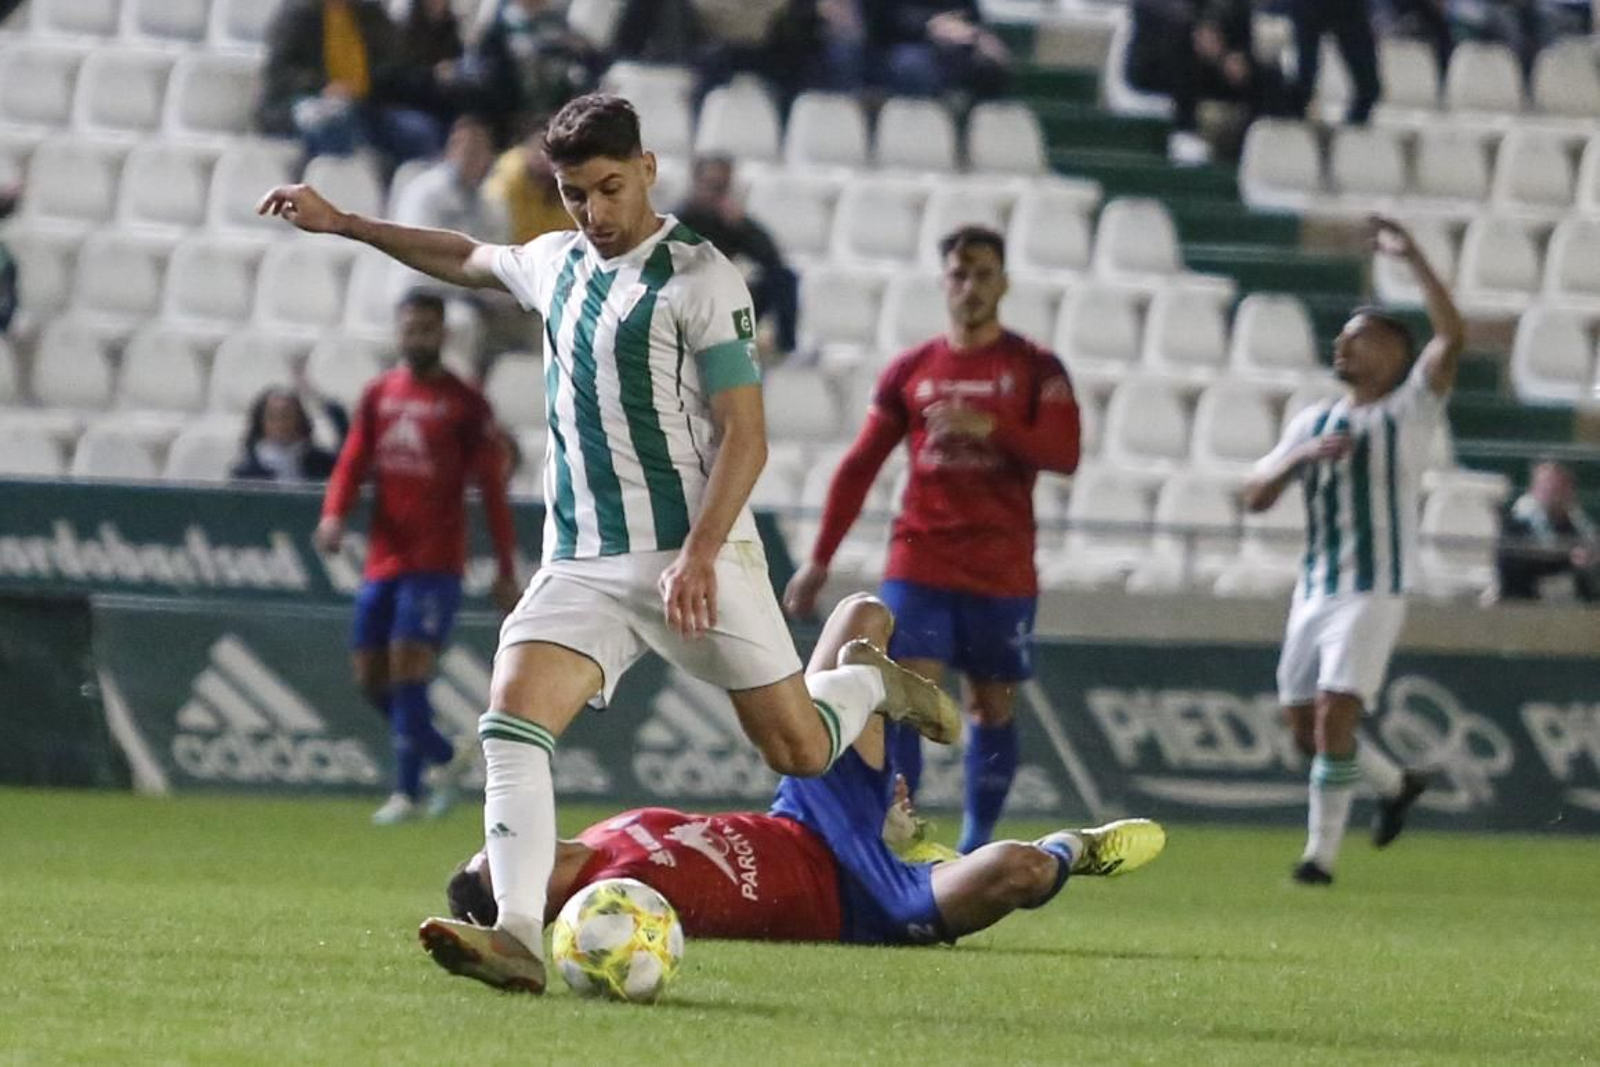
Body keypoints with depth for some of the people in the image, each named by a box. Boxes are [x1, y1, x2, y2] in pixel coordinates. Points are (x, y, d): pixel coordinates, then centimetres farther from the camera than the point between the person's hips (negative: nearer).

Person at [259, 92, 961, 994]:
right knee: (511, 721, -19)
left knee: (799, 751, -2)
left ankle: (869, 683, 33)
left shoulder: (700, 279, -8)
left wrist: (699, 555, -23)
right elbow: (467, 258, 35)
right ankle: (519, 937, -30)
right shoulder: (557, 264, 13)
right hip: (581, 567, 5)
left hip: (696, 555, -5)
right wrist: (341, 223, 34)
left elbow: (745, 437, -12)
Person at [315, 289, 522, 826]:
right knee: (370, 675, 5)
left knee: (408, 666, -15)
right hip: (383, 557, 5)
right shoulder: (378, 395, 11)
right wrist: (334, 513, -13)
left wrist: (506, 571, -3)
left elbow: (492, 489, -1)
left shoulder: (465, 404, -2)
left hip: (436, 562, -5)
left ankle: (406, 792, -8)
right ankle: (447, 758, 24)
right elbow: (352, 462, 9)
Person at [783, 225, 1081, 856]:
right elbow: (858, 467, 12)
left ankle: (976, 848, 17)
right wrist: (819, 560, 10)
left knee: (992, 709, 6)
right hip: (919, 566, 0)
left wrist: (989, 427, -24)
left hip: (1003, 572, 0)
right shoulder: (910, 372, 9)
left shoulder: (1035, 369, 3)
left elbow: (1063, 455, -9)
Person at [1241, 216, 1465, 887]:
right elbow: (1255, 497, 9)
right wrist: (1300, 457, -9)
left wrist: (1413, 259, -21)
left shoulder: (1407, 412, -2)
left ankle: (1321, 852, -10)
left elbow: (1451, 337, -18)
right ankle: (1395, 785, 34)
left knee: (1333, 717, -16)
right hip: (1315, 590, 6)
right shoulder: (1314, 422, 14)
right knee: (1304, 727, 9)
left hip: (1374, 592, -6)